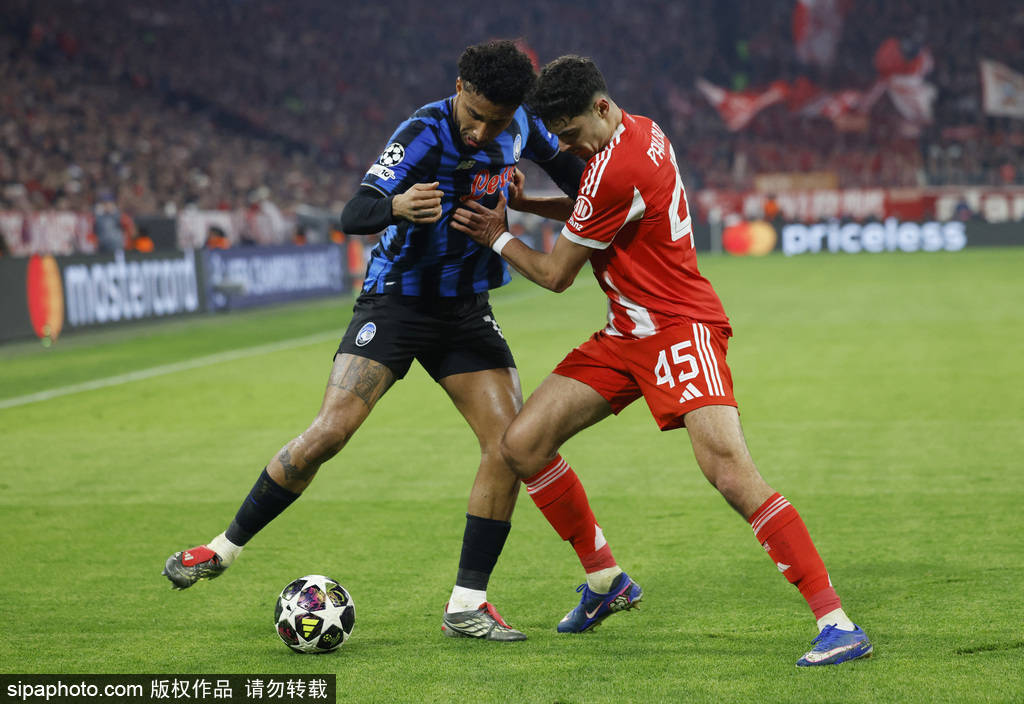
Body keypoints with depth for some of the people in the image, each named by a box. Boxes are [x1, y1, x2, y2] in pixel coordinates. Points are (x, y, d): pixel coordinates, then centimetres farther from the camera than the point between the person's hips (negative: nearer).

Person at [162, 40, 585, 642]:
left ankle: (466, 605, -3)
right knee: (330, 433, -16)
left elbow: (562, 162, 20)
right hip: (397, 300, -5)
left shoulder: (519, 125, -5)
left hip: (467, 310, 5)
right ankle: (225, 547, 4)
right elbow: (353, 215, -34)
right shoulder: (423, 135, -23)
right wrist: (397, 206, -54)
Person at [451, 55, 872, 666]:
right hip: (628, 334, 10)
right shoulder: (643, 132, 8)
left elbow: (556, 275, -9)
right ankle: (606, 580, 20)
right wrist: (523, 203, 13)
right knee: (522, 444, 2)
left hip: (680, 329, -10)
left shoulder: (615, 167, -20)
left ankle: (836, 621, -24)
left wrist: (499, 238, 8)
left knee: (730, 468, -26)